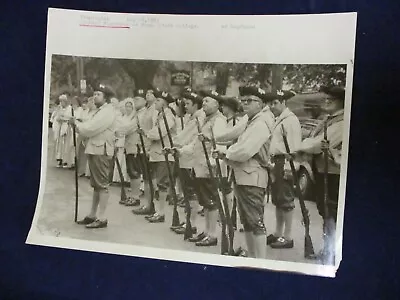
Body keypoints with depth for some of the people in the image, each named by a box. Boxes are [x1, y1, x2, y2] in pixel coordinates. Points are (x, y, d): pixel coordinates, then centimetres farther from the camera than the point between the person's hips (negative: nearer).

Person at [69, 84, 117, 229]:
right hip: (95, 150, 10)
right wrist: (77, 124, 1)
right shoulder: (101, 111, 20)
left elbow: (90, 129, -19)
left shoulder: (107, 111, -13)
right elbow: (90, 129, 17)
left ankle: (101, 218, 0)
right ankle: (92, 215, 24)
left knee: (102, 184, -5)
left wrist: (76, 123, -3)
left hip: (102, 151, -10)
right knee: (96, 185, 15)